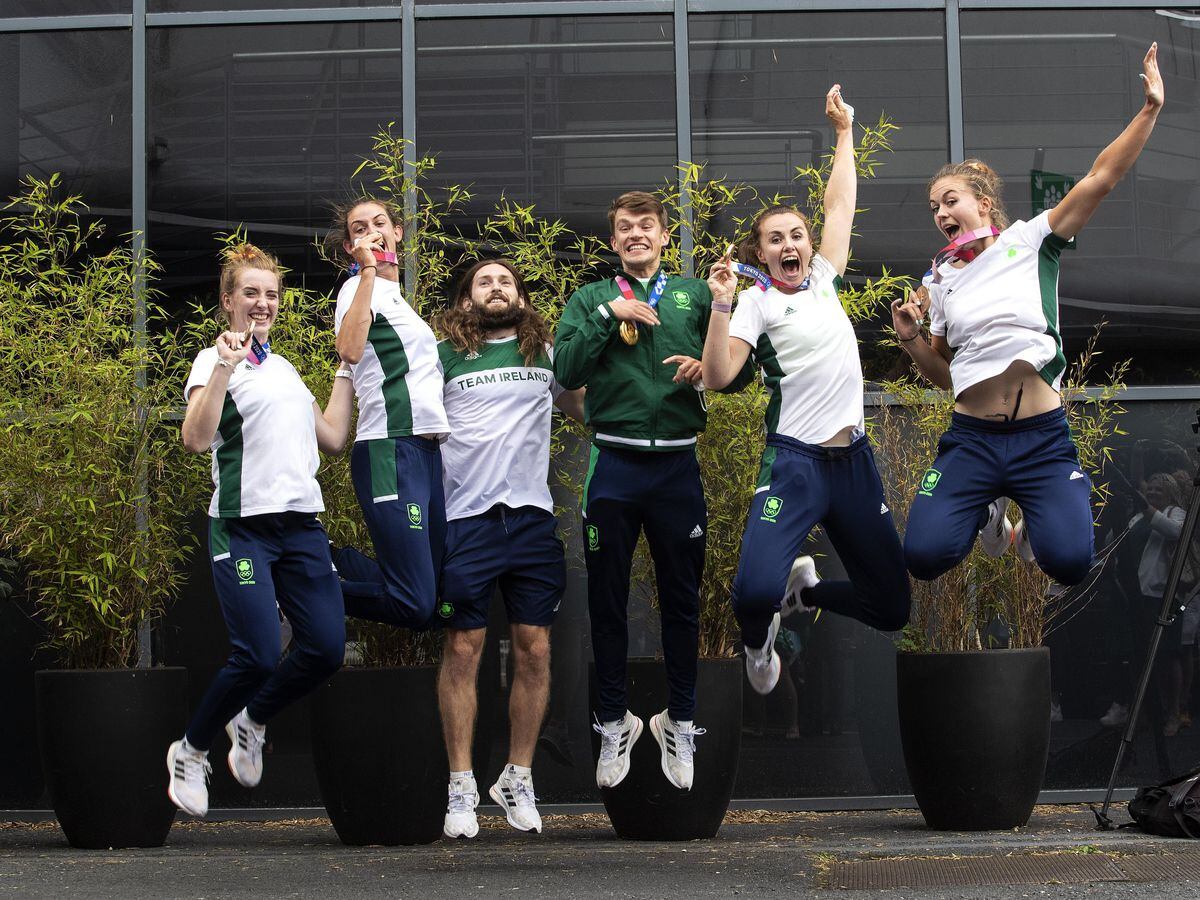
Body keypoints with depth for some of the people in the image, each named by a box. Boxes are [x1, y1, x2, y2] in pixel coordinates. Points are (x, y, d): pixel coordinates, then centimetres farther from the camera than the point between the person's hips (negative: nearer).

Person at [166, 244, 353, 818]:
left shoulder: (284, 368, 20)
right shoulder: (215, 361, -1)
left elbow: (332, 439, 20)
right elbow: (197, 439, -17)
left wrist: (346, 370, 23)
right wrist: (224, 369, -27)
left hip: (302, 523, 6)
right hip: (244, 526, -6)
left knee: (326, 649, -5)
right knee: (258, 657, -16)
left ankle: (251, 722, 22)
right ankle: (190, 753, 9)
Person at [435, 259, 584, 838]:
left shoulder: (546, 354, 15)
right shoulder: (444, 355, 6)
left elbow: (588, 408, 21)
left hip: (532, 516, 3)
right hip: (465, 519, -2)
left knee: (534, 649, 2)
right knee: (463, 648, -3)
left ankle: (518, 779, 14)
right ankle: (462, 786, 5)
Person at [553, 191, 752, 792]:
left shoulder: (696, 295, 9)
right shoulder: (590, 298, 8)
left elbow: (740, 369, 8)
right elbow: (566, 372, -5)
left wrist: (707, 367, -12)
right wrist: (607, 315, -12)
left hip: (677, 465, 0)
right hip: (613, 465, 0)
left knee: (682, 599, 7)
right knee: (607, 599, 6)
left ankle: (680, 723, 19)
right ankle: (614, 723, 17)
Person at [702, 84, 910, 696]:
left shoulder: (823, 279, 13)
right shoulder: (756, 302, -1)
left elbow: (840, 206, 19)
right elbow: (718, 376, -13)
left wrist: (843, 131, 24)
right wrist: (721, 304, -21)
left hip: (853, 459, 5)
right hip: (795, 461, -5)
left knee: (891, 609, 6)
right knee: (755, 590, -28)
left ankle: (804, 590, 35)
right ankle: (757, 641, 10)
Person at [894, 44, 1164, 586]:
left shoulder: (1029, 242, 2)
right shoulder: (939, 282, 13)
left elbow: (1101, 179, -6)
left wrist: (1150, 108, -14)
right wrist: (911, 340, 0)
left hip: (1041, 437, -3)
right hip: (971, 438, 3)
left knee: (1069, 562, -23)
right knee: (924, 556, -17)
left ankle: (1032, 524, 14)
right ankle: (989, 512, 16)